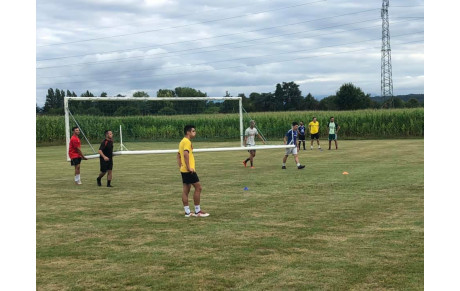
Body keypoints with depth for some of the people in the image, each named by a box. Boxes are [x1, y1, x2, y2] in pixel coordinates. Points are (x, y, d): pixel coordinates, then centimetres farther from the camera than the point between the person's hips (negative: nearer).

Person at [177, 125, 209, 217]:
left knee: (185, 190, 9)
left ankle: (187, 212, 12)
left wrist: (180, 166, 19)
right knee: (198, 187, -4)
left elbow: (179, 155, 23)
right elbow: (186, 154, -27)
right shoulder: (187, 141, -14)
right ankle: (197, 211, -1)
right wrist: (188, 167, -26)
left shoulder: (182, 141, 16)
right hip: (189, 170, -10)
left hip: (183, 170, 10)